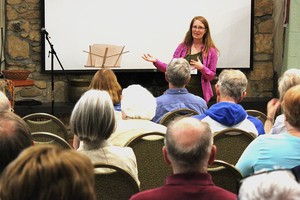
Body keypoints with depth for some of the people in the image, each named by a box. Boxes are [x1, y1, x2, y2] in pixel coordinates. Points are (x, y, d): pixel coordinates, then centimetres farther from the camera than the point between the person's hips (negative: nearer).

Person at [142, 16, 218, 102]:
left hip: (199, 93, -1)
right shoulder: (182, 47, 7)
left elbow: (212, 76, 3)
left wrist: (202, 68, -16)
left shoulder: (211, 50, 2)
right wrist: (155, 61, -2)